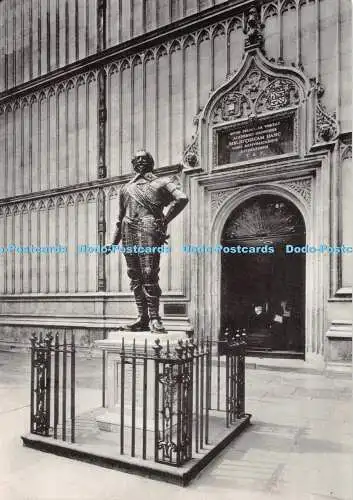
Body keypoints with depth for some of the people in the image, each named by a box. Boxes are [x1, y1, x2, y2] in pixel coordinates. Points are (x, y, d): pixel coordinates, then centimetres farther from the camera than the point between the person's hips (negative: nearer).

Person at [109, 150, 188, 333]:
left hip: (148, 228, -5)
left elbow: (182, 198, -3)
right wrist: (114, 242, 23)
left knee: (149, 274, -12)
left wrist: (164, 220, -5)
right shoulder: (127, 188, 26)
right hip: (128, 230, 5)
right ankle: (142, 318, 7)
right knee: (135, 276, 2)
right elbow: (120, 217, 27)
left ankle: (154, 318, -7)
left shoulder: (161, 182, 12)